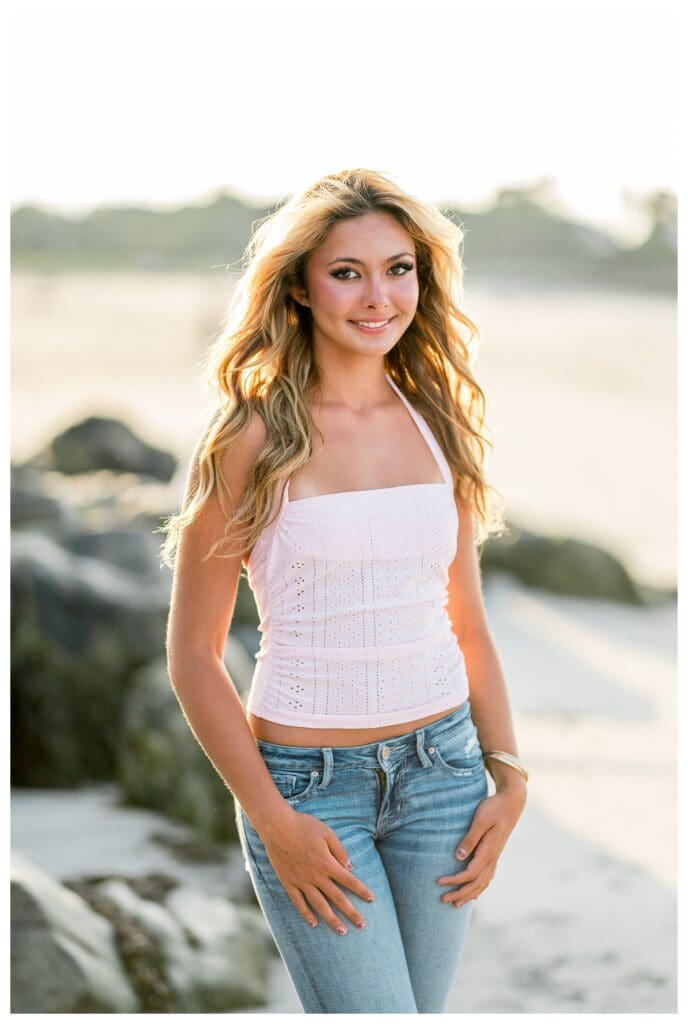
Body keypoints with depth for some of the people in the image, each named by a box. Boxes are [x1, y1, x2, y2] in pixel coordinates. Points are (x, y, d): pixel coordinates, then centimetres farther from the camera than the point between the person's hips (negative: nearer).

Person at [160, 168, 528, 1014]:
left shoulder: (437, 423, 6)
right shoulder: (252, 438, -8)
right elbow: (192, 656, -7)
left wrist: (509, 778, 5)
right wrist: (275, 823, -11)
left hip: (441, 769, 5)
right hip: (308, 784, -4)